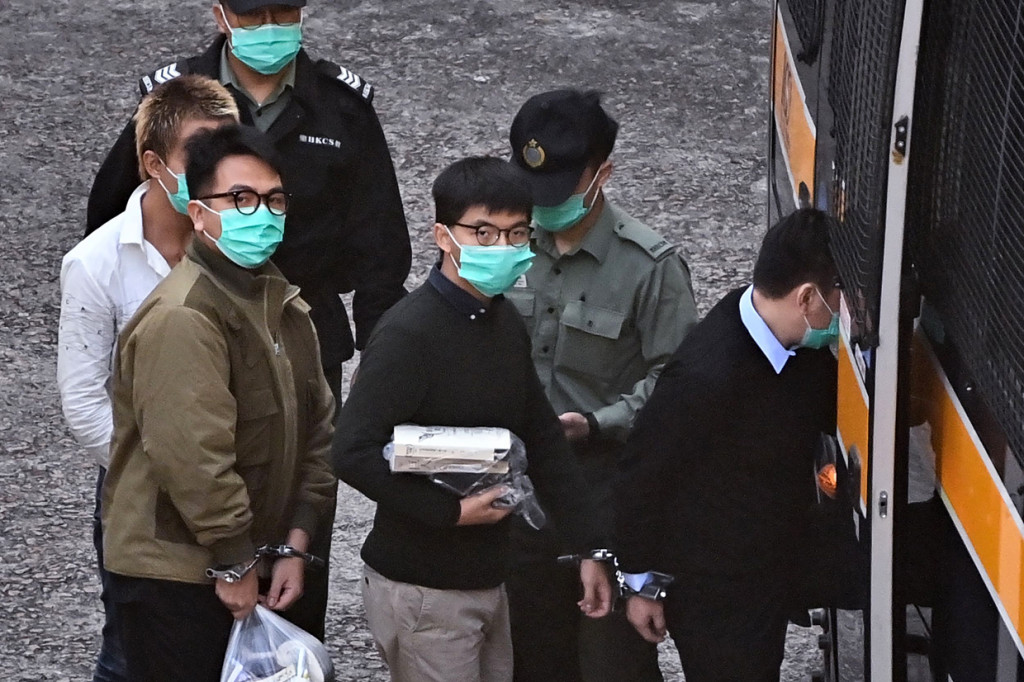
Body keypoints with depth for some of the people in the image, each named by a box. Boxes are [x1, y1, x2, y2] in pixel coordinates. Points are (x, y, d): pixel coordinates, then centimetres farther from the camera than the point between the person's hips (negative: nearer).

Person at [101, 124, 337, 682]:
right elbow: (193, 457, -25)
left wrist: (295, 545, 5)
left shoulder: (283, 304, 11)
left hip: (248, 562, 9)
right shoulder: (181, 318, -20)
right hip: (173, 575, -9)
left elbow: (317, 430, 13)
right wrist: (236, 563, -17)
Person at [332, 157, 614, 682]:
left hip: (487, 576, 8)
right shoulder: (408, 333, -19)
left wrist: (589, 547, 10)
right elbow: (353, 453, -26)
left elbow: (542, 440, 13)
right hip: (421, 592, -8)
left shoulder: (504, 322, 7)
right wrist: (452, 511, -21)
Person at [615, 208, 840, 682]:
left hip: (774, 569, 8)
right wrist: (640, 583, -10)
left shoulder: (801, 347, -9)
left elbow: (833, 412, 11)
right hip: (715, 596, -8)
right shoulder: (706, 378, -33)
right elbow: (641, 478, -21)